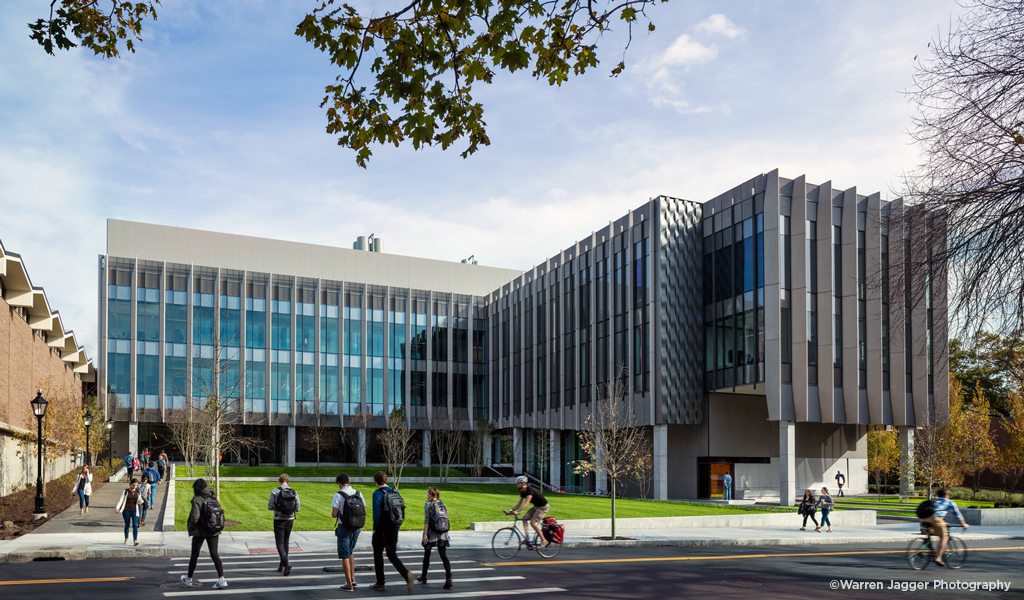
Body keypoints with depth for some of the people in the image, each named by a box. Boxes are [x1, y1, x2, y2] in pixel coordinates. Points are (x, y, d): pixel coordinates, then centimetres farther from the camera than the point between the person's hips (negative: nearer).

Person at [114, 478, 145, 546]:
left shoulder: (138, 492, 7)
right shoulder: (125, 492, -1)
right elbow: (121, 500, -6)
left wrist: (141, 501, -8)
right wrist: (117, 508, -21)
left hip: (135, 510, 1)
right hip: (126, 510, -1)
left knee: (135, 525, -11)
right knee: (127, 525, 9)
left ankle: (135, 540, -17)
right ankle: (126, 539, 30)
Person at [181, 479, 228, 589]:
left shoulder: (197, 499, -12)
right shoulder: (213, 498, 4)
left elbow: (195, 518, -18)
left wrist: (190, 529, -3)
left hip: (200, 532, -4)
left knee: (194, 555, 12)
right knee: (214, 554, 4)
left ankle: (189, 579, 30)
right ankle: (221, 579, -9)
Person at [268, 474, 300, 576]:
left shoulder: (275, 492, -7)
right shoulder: (294, 493, 0)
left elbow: (270, 507, -9)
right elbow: (297, 509, 1)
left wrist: (277, 507, 11)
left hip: (279, 520, -3)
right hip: (290, 520, 3)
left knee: (280, 543, 0)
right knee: (286, 542, 17)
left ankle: (286, 563, -22)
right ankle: (282, 566, 25)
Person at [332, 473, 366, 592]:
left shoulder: (339, 495, -12)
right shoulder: (358, 494, 3)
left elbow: (334, 514, -14)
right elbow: (365, 512, 7)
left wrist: (337, 513, 8)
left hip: (344, 528, -5)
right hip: (356, 528, 5)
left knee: (345, 556, 3)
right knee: (350, 553, 24)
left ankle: (349, 585, 4)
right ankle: (352, 578, 19)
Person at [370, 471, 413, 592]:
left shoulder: (377, 494, -12)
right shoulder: (395, 492, 7)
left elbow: (377, 513, -17)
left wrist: (375, 528, -6)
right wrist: (397, 526, 14)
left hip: (381, 529, -5)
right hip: (394, 529, 5)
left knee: (378, 555, 10)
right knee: (392, 555, 11)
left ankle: (380, 583, 14)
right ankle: (406, 574, -12)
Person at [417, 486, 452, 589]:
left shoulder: (428, 504, -6)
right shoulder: (442, 504, 10)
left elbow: (426, 520, -12)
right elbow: (446, 519, 13)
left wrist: (425, 534, -13)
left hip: (431, 534, -4)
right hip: (443, 534, 4)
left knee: (427, 555, 14)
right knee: (444, 556, -1)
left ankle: (424, 577, 29)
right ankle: (448, 578, -18)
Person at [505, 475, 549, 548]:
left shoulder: (530, 490, -28)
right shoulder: (523, 492, 0)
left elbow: (526, 502, -39)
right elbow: (519, 503, 4)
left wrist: (517, 511, -47)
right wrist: (511, 511, -8)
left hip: (543, 507, -9)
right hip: (536, 507, 9)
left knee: (532, 522, -19)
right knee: (524, 519, -4)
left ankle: (544, 540, -7)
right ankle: (527, 539, 1)